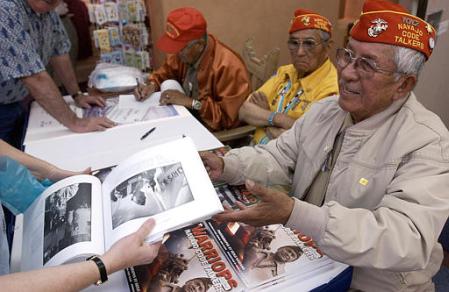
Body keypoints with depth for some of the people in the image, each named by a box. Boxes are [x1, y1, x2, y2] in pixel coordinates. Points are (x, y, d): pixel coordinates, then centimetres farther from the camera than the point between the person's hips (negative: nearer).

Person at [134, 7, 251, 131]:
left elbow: (229, 115, -26)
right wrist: (152, 85, -7)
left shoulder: (228, 67, -28)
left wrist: (190, 102, -28)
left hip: (213, 131, -7)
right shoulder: (185, 49, -6)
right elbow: (168, 70, 14)